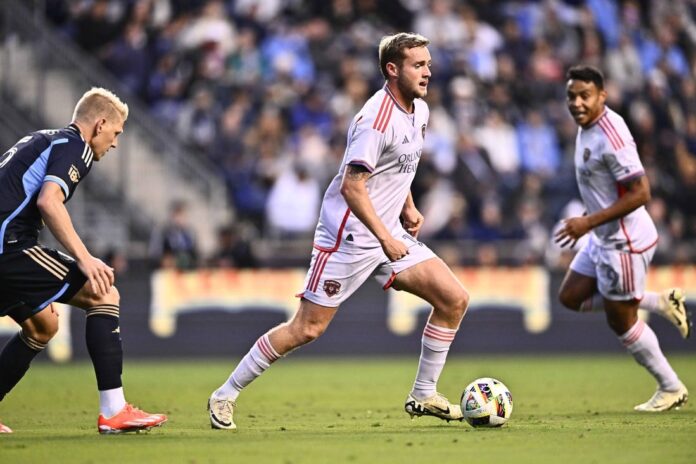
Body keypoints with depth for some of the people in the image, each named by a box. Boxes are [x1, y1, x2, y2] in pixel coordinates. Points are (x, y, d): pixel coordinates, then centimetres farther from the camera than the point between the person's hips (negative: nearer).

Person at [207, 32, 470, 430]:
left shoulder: (419, 111, 8)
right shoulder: (378, 118, -21)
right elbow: (351, 186, -24)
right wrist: (384, 238, -25)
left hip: (389, 234, 9)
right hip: (349, 236, -8)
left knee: (454, 299, -1)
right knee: (307, 328, -7)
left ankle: (423, 396, 10)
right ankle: (225, 396, 5)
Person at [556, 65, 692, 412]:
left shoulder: (610, 136, -26)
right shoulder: (587, 127, 4)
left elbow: (640, 193, -28)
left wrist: (589, 222, -27)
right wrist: (590, 221, 19)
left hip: (624, 241, -10)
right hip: (603, 239, 10)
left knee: (620, 320, 2)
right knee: (571, 297, 17)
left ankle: (671, 389, 20)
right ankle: (661, 303, 20)